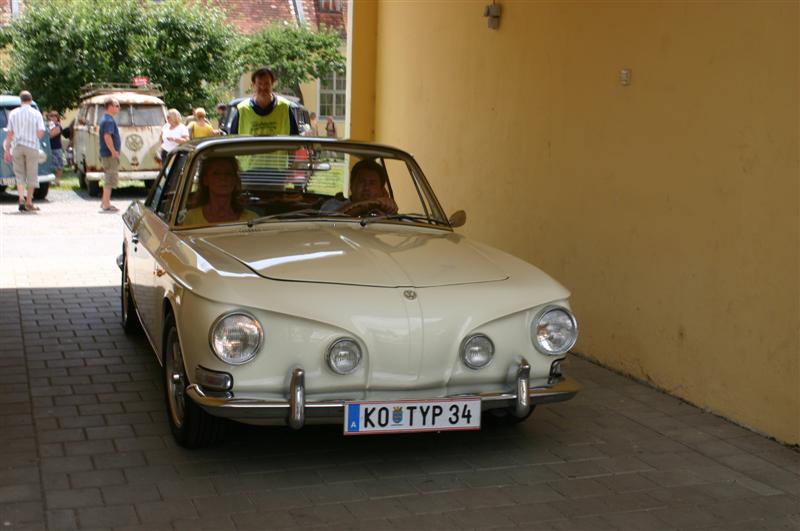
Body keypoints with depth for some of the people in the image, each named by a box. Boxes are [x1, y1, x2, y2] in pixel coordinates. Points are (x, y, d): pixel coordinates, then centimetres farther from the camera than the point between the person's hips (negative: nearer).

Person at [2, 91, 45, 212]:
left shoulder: (13, 113, 4)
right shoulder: (36, 114, -3)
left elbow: (9, 134, 4)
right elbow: (40, 134, -9)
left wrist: (7, 150, 10)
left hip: (17, 147, 2)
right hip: (32, 147, -2)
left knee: (19, 175, 9)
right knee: (31, 175, 7)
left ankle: (21, 200, -10)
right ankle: (29, 203, 11)